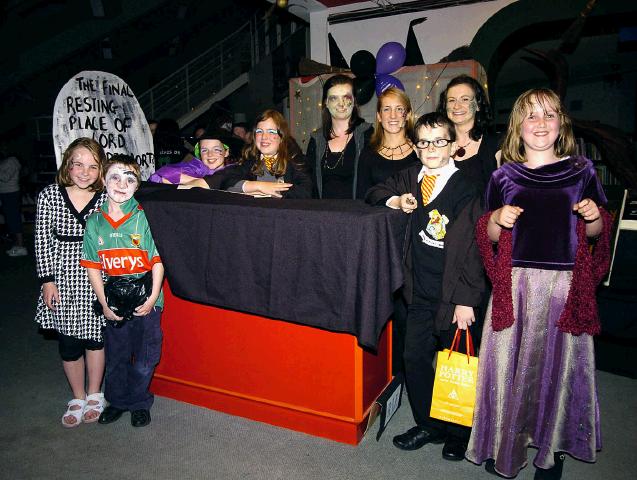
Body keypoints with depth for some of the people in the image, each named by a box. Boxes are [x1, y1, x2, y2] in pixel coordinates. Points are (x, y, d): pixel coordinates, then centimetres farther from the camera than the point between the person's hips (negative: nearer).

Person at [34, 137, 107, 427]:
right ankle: (78, 398, 31)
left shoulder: (106, 199, -5)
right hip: (62, 280, 1)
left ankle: (94, 395, 32)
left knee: (95, 337, 12)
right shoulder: (49, 196, -3)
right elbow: (43, 241, 0)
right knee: (68, 344, 10)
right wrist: (47, 280, -4)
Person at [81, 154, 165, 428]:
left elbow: (158, 262, -9)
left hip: (145, 301, -3)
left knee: (144, 359, 9)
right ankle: (117, 400, 41)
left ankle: (139, 403, 32)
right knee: (115, 356, 18)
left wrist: (152, 299, -13)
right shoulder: (95, 222, 0)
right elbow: (92, 267, 2)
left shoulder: (145, 218, -10)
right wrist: (104, 304, -4)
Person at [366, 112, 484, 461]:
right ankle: (427, 425, 34)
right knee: (414, 358, 13)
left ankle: (458, 432, 32)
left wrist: (466, 299, -15)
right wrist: (397, 201, -5)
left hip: (454, 294, -5)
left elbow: (472, 247, -14)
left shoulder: (464, 189, -12)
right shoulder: (411, 178, 4)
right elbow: (375, 193, 18)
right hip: (420, 292, 5)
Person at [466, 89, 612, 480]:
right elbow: (490, 238, 7)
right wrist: (497, 219, -13)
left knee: (558, 361, 7)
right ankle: (505, 445, 24)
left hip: (566, 282, 0)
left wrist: (594, 217, -10)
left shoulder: (581, 171, 5)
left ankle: (552, 447, 29)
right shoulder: (504, 176, 5)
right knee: (511, 360, 4)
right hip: (515, 282, 0)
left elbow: (594, 234, 11)